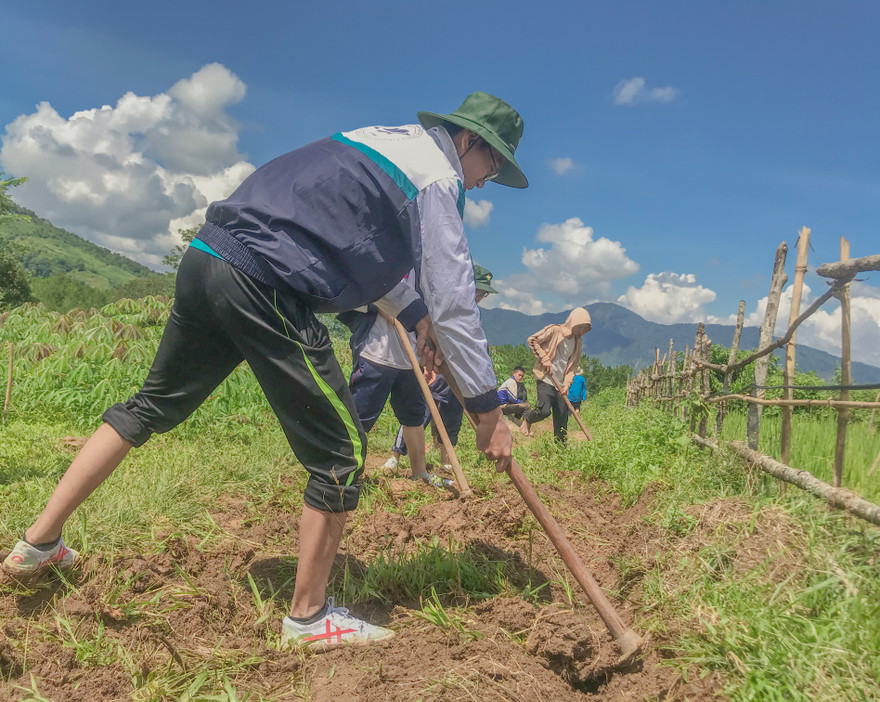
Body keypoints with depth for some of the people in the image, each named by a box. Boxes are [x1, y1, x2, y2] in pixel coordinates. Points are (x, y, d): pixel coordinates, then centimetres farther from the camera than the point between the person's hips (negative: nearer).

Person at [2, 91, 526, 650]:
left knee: (152, 406, 21)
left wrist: (415, 315, 32)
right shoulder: (437, 176, -1)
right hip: (266, 285, -10)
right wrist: (489, 410, 3)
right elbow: (455, 299, -4)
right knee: (341, 450, -1)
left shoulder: (379, 142, 26)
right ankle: (309, 616, 13)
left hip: (205, 260, 10)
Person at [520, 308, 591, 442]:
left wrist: (567, 384, -2)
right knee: (544, 411, -22)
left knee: (562, 418, 3)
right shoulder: (555, 330, -6)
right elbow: (532, 340, -6)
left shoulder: (577, 343, 12)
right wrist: (544, 359, -12)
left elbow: (572, 366, 13)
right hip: (546, 380, -6)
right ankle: (527, 420, 10)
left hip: (561, 385, 6)